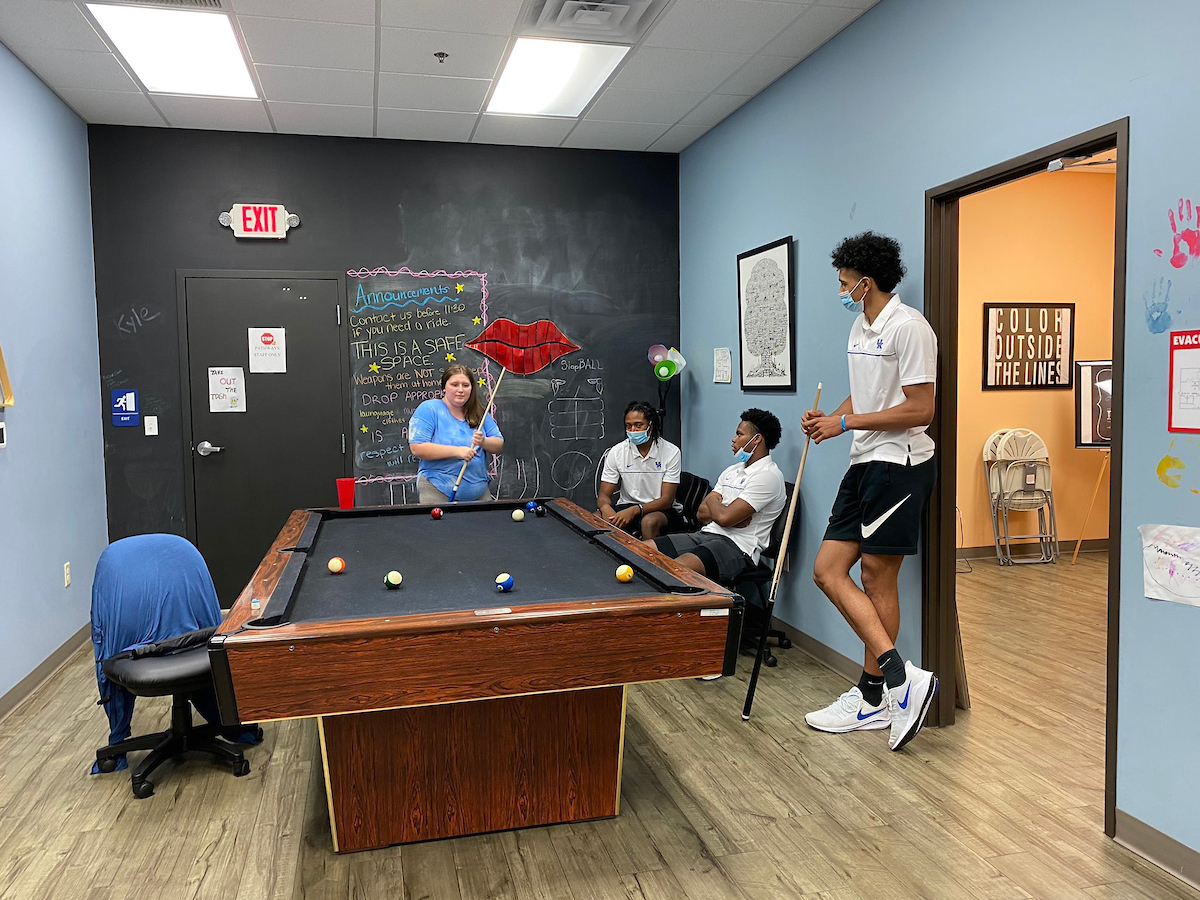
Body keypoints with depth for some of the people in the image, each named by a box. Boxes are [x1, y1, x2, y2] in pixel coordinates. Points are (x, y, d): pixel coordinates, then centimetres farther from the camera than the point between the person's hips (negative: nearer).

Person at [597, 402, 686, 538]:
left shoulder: (671, 452, -9)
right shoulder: (617, 452, -1)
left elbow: (667, 500, -14)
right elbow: (604, 495, -2)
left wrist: (635, 510, -31)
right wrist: (605, 507, -29)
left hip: (660, 509, -2)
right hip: (627, 506, 3)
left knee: (649, 522, -37)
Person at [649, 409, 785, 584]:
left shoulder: (768, 476, -9)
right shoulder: (732, 471, 21)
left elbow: (724, 517, -18)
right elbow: (702, 513, 15)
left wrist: (713, 500, 5)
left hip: (736, 546, -9)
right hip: (706, 534, 10)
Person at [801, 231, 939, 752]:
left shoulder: (908, 328, -13)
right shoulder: (859, 328, 17)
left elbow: (920, 410, -18)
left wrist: (845, 424, -16)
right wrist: (829, 419, 5)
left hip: (900, 464, -10)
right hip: (864, 463, 10)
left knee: (877, 578, -3)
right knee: (827, 571, 3)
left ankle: (873, 698, 10)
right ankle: (903, 678, 7)